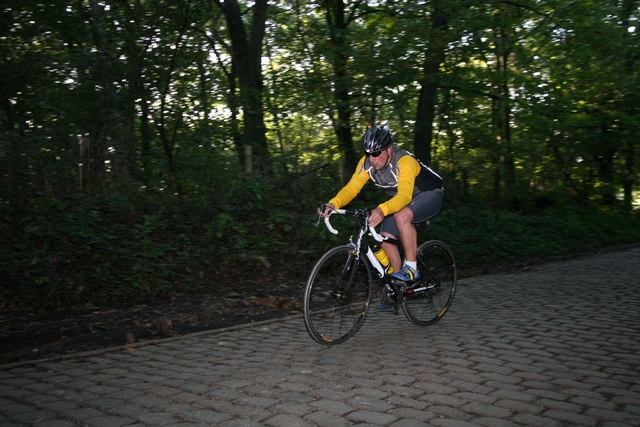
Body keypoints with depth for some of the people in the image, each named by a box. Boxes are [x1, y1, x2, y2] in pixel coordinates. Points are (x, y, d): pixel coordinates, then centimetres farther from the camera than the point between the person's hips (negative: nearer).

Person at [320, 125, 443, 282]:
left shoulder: (404, 161, -35)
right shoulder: (366, 163, -17)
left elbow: (405, 194, -48)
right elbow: (351, 188, -22)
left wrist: (382, 210, -67)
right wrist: (333, 203, -42)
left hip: (429, 194, -7)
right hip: (403, 201, 7)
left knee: (402, 216, -34)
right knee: (386, 238, -6)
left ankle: (411, 268, -21)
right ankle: (398, 278, 14)